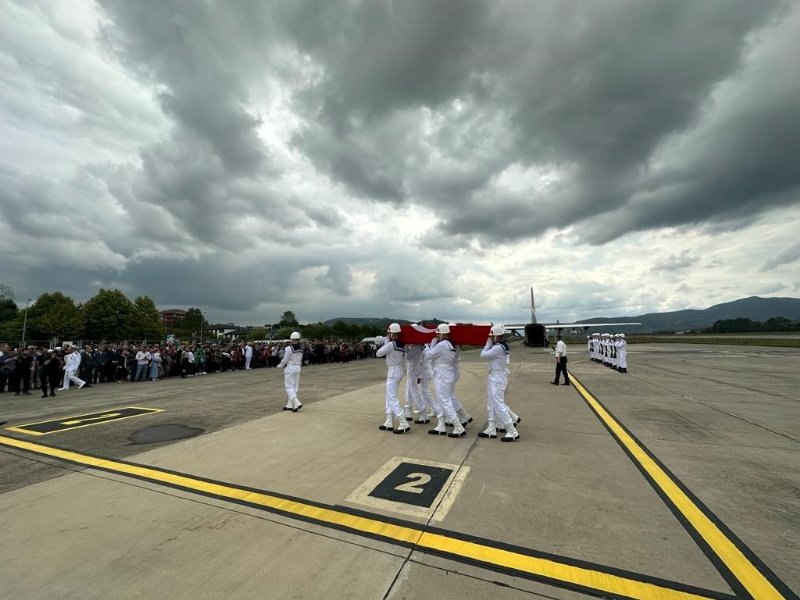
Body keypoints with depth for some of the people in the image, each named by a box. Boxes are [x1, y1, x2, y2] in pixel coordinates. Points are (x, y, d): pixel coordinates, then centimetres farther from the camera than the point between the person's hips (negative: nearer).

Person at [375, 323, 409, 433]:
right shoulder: (402, 344, 5)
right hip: (398, 371, 9)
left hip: (393, 372, -9)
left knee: (392, 398, -7)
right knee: (389, 397, 16)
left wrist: (386, 341, -5)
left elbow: (378, 353, -12)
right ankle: (389, 423, 21)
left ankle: (404, 424, -9)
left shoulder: (391, 344, -19)